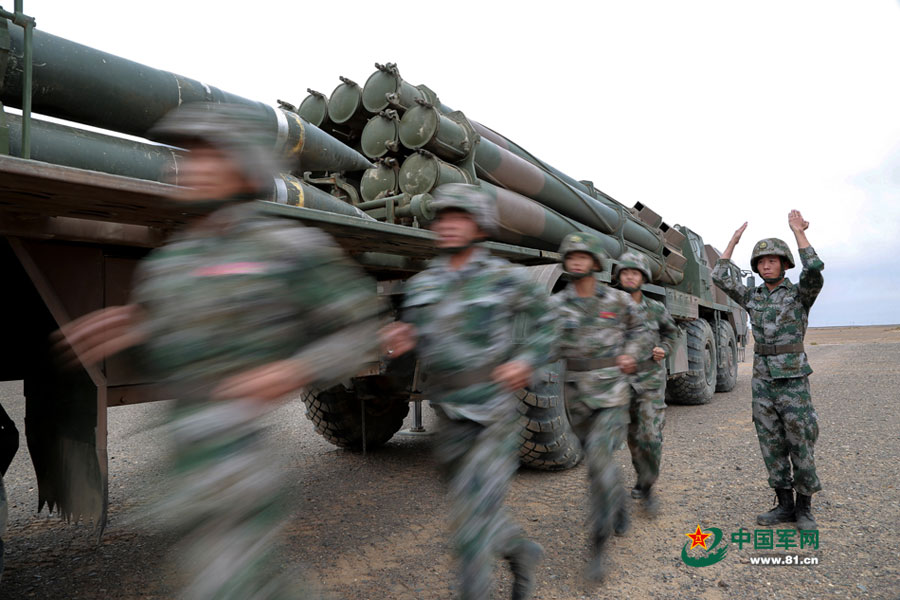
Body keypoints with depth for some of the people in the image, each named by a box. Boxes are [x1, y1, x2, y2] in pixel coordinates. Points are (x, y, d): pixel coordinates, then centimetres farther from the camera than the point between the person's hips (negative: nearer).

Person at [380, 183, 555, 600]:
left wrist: (527, 362, -11)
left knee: (472, 522, -10)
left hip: (495, 414, -5)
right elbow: (421, 341, 13)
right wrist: (402, 341, -10)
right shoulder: (421, 284, 4)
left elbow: (543, 323, 7)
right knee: (476, 514, 20)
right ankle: (523, 552, 49)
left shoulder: (505, 278, -5)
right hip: (449, 416, 5)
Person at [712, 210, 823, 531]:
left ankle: (804, 509, 14)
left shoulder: (800, 294, -1)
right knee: (772, 444, 7)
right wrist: (733, 241, 8)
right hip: (762, 380, 4)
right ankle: (784, 505, 17)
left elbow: (814, 270, -21)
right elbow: (719, 277, 6)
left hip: (793, 378, -4)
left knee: (801, 444, 1)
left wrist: (799, 232, -14)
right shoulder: (752, 297, 11)